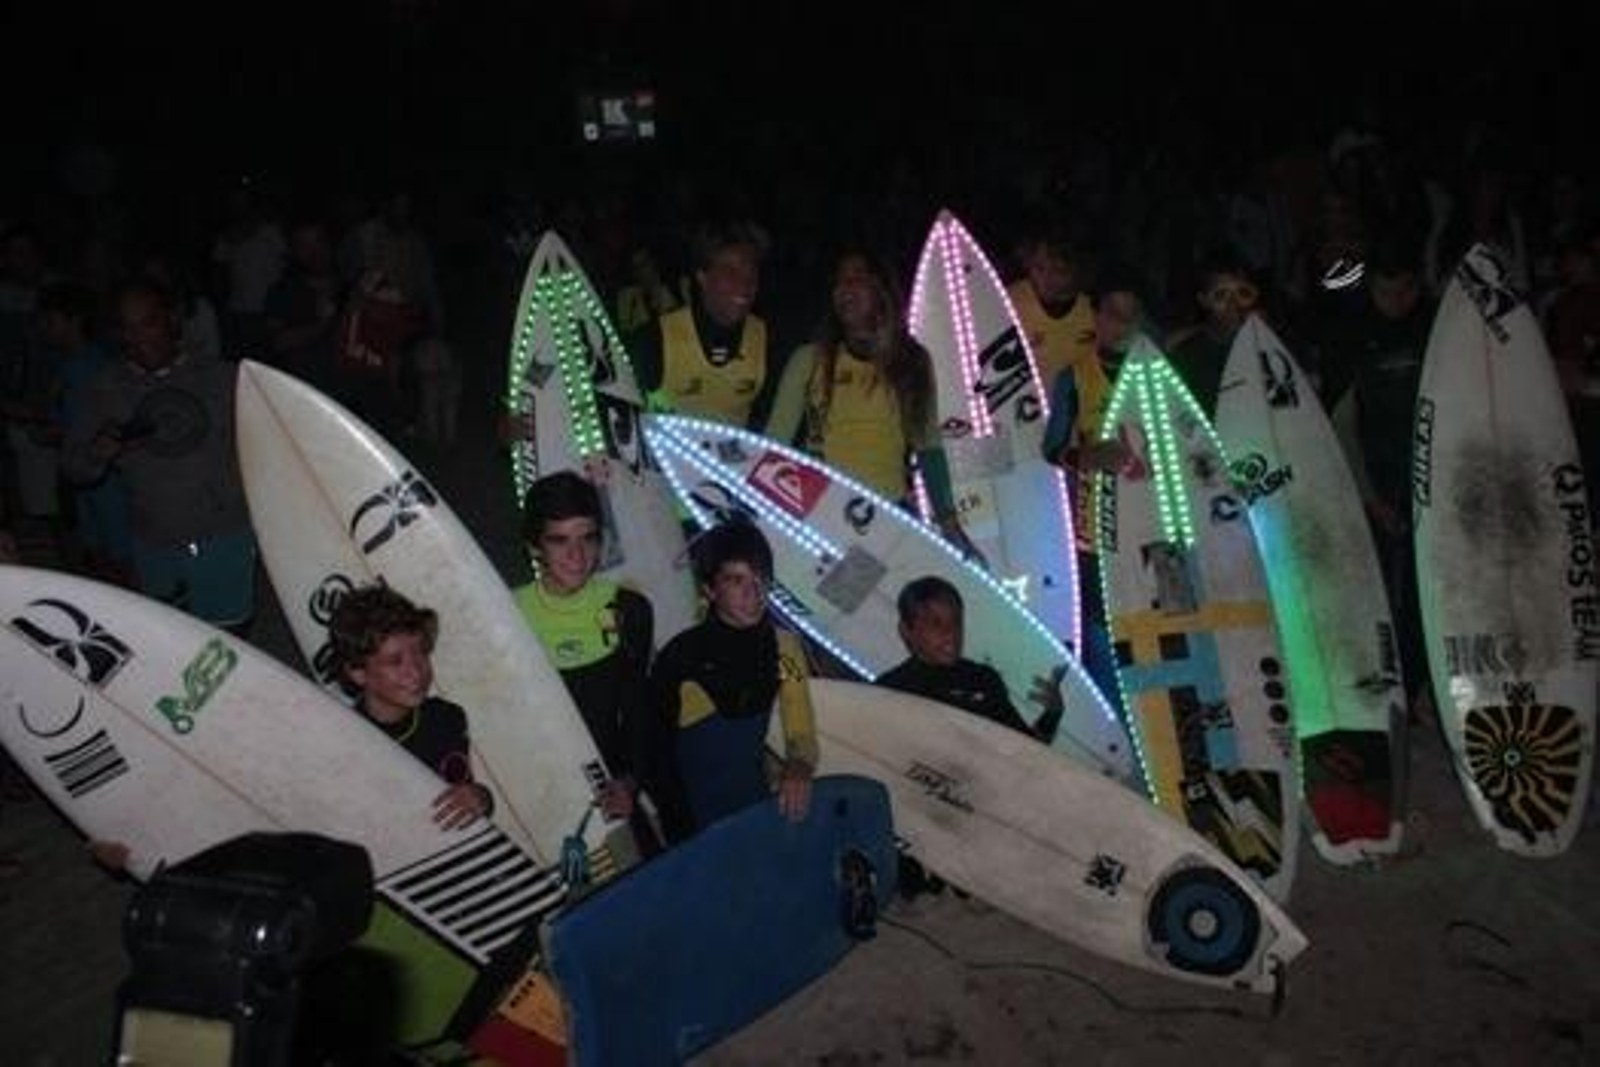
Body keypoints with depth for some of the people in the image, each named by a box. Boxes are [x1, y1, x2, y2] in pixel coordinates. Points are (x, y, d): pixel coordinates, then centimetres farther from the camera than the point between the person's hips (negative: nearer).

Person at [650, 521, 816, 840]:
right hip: (694, 819, -3)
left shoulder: (784, 647, -9)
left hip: (756, 802, 3)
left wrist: (799, 766, -24)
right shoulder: (681, 657, -20)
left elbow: (802, 735, -3)